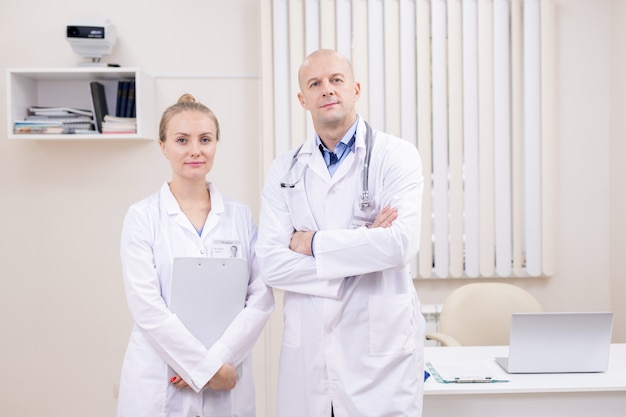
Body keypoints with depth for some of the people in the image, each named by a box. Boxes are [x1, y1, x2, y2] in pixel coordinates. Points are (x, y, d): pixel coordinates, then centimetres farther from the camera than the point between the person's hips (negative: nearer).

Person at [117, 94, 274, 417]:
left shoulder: (241, 216, 4)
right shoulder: (142, 217, -3)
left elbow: (261, 298, -2)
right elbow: (146, 306, -10)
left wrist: (216, 360, -13)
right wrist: (205, 369, -13)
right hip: (159, 385, -2)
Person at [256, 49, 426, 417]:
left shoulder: (396, 156, -2)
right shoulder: (284, 171, 7)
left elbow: (400, 244, -18)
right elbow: (272, 264, -4)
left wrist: (312, 243, -9)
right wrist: (360, 247, -12)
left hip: (381, 349, -2)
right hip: (307, 352, 3)